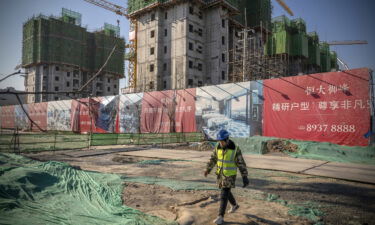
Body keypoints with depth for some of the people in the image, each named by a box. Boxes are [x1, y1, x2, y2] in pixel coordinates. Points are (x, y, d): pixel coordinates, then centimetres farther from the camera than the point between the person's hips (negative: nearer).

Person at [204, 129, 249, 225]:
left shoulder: (235, 149, -20)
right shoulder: (218, 146, -6)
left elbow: (241, 163, -15)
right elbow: (213, 158, 6)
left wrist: (245, 177, -14)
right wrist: (208, 169, -3)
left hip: (230, 174, -6)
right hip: (221, 173, 6)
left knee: (224, 195, -8)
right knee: (225, 191, 21)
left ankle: (220, 217, -1)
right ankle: (234, 205, 48)